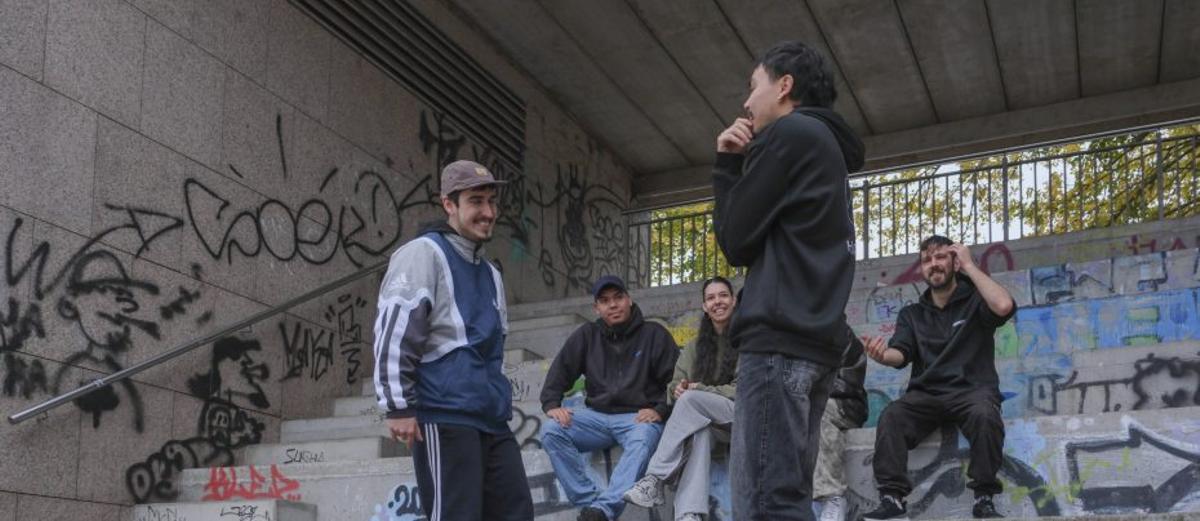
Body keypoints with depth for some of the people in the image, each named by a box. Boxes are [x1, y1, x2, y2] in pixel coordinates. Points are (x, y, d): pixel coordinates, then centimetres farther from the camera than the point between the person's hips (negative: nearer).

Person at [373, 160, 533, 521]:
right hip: (445, 419, -8)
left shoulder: (490, 274, 21)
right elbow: (393, 335, -13)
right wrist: (399, 408, -15)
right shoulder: (425, 254, -5)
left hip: (492, 420, 8)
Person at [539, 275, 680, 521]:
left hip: (638, 417, -3)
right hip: (596, 416, 4)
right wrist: (551, 405, -5)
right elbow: (560, 371, 11)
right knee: (551, 431, -22)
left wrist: (660, 410, -12)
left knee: (642, 443, -38)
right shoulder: (587, 335, 13)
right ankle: (589, 501, -27)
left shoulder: (654, 334, 5)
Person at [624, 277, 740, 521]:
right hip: (704, 419, 4)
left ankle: (655, 480, -35)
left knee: (691, 399, -32)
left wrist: (699, 390, -15)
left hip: (745, 415, -3)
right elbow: (676, 385, 9)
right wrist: (679, 389, -16)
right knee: (699, 430, -36)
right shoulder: (696, 346, 17)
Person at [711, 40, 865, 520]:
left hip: (779, 338, -10)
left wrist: (727, 165, 11)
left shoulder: (791, 133, -2)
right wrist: (735, 165, 20)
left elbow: (736, 240, -3)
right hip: (815, 340, 10)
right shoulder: (825, 145, 26)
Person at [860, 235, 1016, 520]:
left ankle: (984, 498, -25)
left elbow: (1004, 306, -16)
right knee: (890, 417, -28)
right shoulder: (911, 314, 18)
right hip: (925, 394, 3)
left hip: (971, 389, -2)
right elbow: (901, 354, 2)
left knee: (985, 415, -36)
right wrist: (883, 355, -25)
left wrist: (969, 265, -6)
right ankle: (892, 497, -31)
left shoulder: (975, 300, 8)